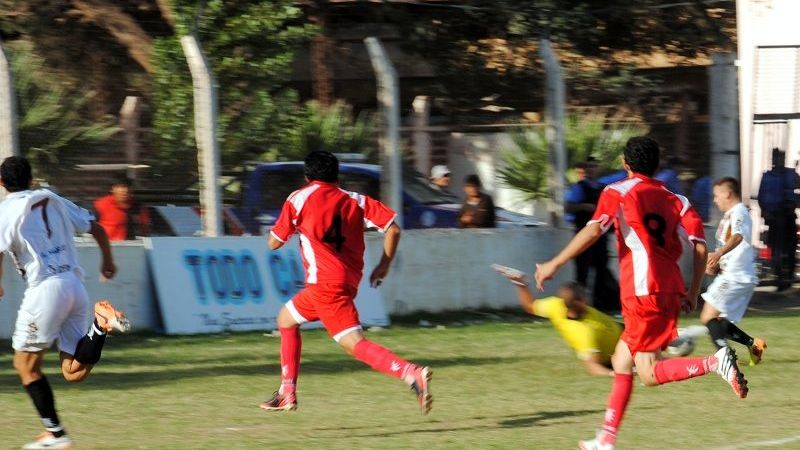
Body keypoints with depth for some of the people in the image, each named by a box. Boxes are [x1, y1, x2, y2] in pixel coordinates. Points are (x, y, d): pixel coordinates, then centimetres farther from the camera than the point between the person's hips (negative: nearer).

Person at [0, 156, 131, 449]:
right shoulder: (53, 201, 18)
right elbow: (96, 229, 19)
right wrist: (107, 261, 35)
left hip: (46, 288, -6)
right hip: (75, 285, 6)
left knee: (25, 365, 11)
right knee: (74, 372, 4)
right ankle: (101, 323, -19)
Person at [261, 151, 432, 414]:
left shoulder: (299, 199, 3)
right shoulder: (355, 200, 13)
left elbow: (274, 243, 8)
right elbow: (393, 228, 3)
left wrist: (291, 226, 29)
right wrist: (384, 265, 14)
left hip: (326, 282, -7)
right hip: (349, 281, 7)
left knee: (353, 342, -15)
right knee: (286, 319, 23)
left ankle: (412, 374, -34)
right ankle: (287, 394, 22)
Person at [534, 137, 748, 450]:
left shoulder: (618, 193, 2)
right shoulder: (675, 200, 16)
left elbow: (593, 230, -13)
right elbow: (700, 247, 5)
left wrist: (554, 265, -11)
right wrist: (692, 293, 11)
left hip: (643, 292, -7)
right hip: (671, 290, 7)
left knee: (649, 374, -7)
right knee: (621, 362, 16)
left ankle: (716, 362, -27)